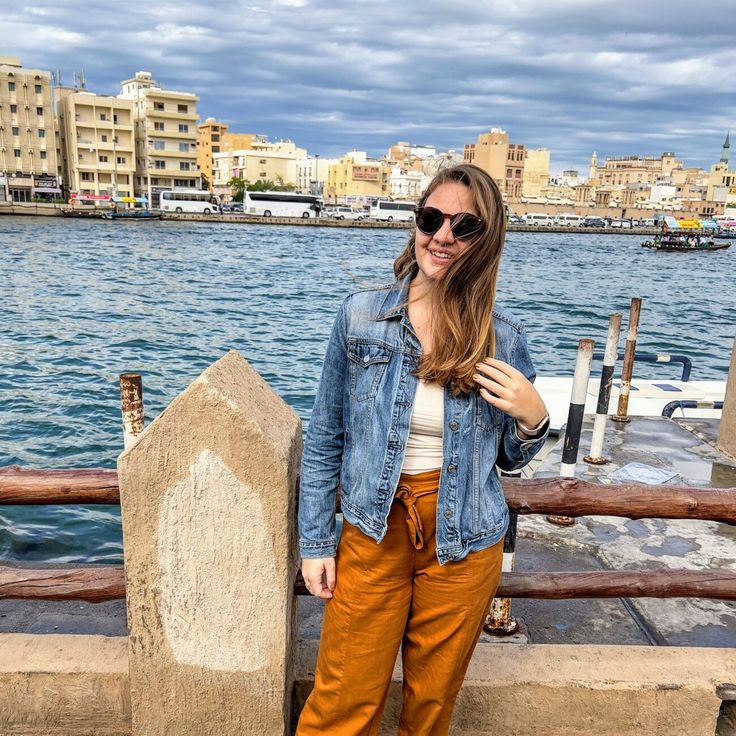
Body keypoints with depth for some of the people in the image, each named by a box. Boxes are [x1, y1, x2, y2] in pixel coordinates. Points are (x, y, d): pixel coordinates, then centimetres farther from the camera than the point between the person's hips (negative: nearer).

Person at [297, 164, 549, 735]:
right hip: (374, 535, -1)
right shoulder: (362, 316, -8)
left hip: (464, 547, 1)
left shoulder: (502, 336, -6)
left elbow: (511, 459, 5)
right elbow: (325, 439, 0)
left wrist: (533, 417, -16)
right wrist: (316, 542, 0)